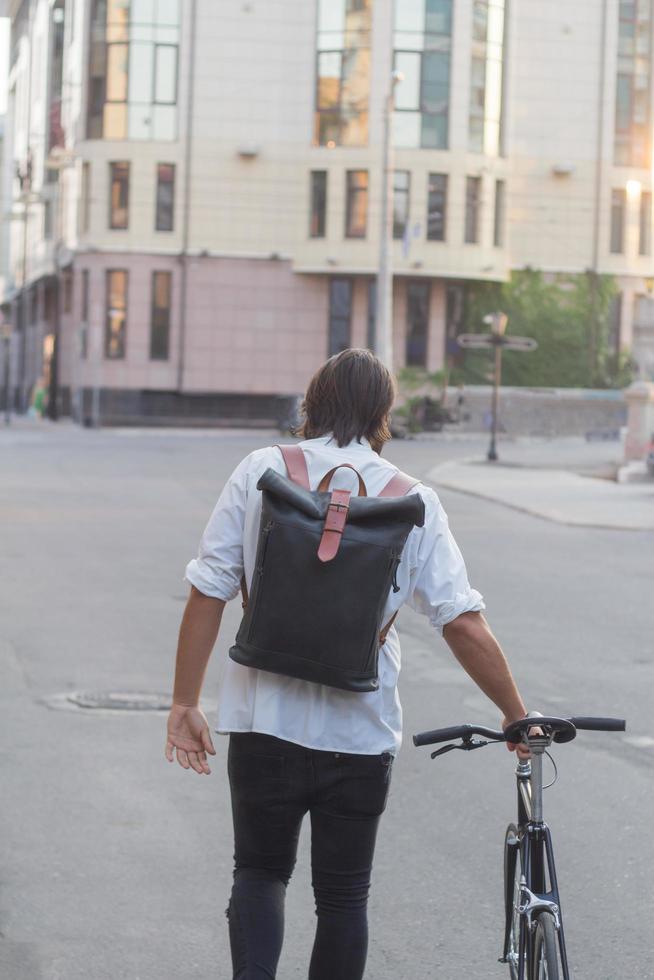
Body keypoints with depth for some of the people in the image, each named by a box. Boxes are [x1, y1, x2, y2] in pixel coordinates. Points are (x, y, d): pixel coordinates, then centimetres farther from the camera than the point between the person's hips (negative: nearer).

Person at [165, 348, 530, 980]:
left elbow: (207, 595, -6)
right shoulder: (414, 500, -3)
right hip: (361, 733, 0)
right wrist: (517, 716, 4)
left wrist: (185, 703, 1)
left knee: (259, 872, 17)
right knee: (343, 895, 15)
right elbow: (464, 625, -7)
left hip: (264, 721, 0)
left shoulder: (261, 471, -3)